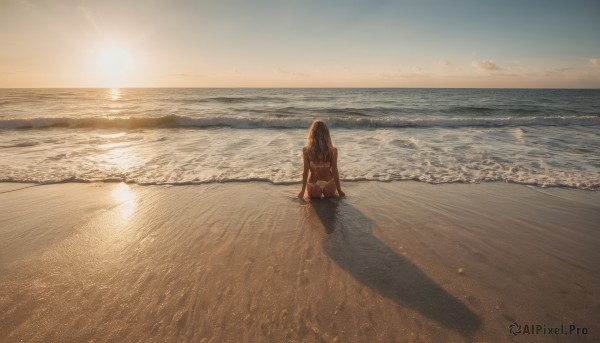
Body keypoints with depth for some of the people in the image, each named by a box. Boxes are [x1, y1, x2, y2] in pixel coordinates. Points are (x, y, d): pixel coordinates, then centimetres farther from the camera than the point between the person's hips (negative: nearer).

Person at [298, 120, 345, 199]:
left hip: (313, 187, 1)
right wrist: (339, 191, 5)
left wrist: (303, 191, 4)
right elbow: (335, 172, -8)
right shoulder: (333, 151, -14)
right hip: (329, 187, -1)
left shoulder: (306, 151, -14)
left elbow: (306, 172, -9)